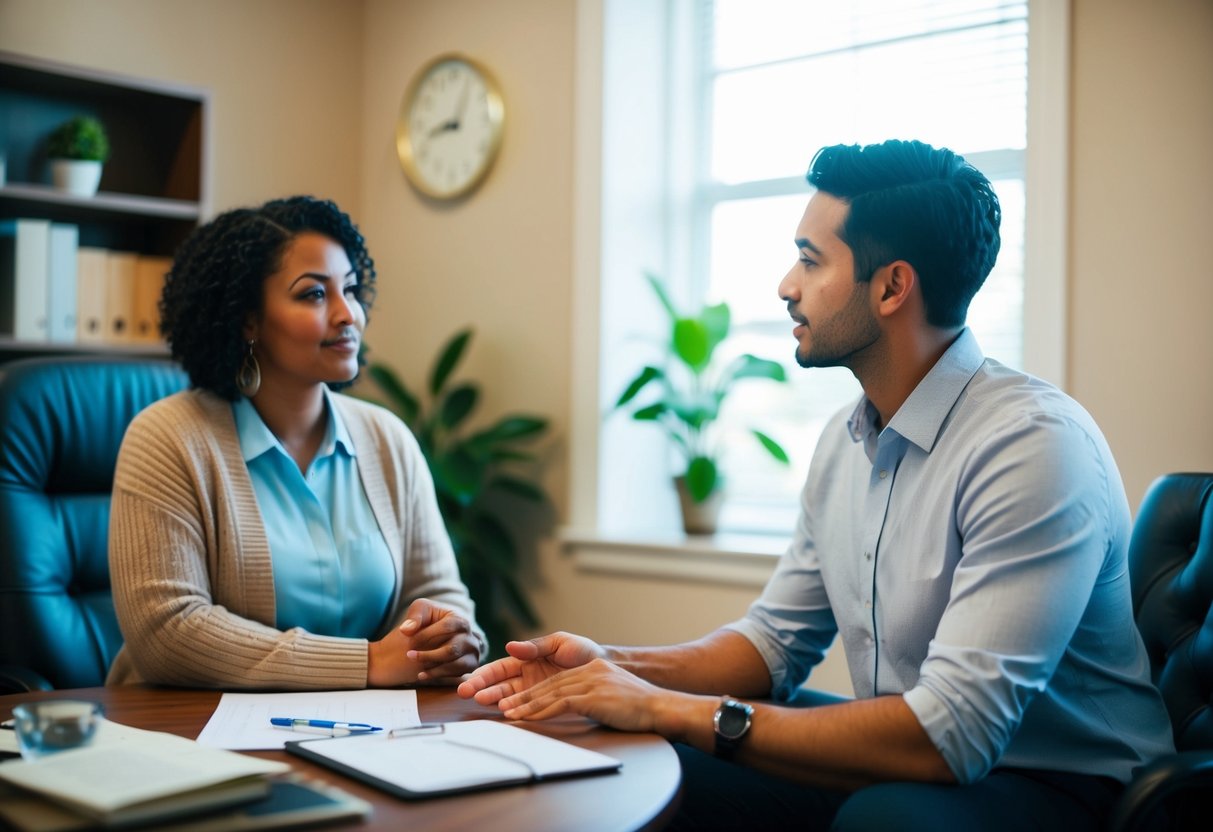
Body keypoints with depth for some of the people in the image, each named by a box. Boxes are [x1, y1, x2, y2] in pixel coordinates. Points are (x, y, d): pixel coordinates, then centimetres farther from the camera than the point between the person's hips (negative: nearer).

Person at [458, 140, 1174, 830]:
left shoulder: (1033, 446, -23)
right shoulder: (846, 441, 5)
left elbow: (951, 734, -29)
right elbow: (776, 641, 12)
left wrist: (670, 708, -25)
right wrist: (612, 665, -6)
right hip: (907, 762, 7)